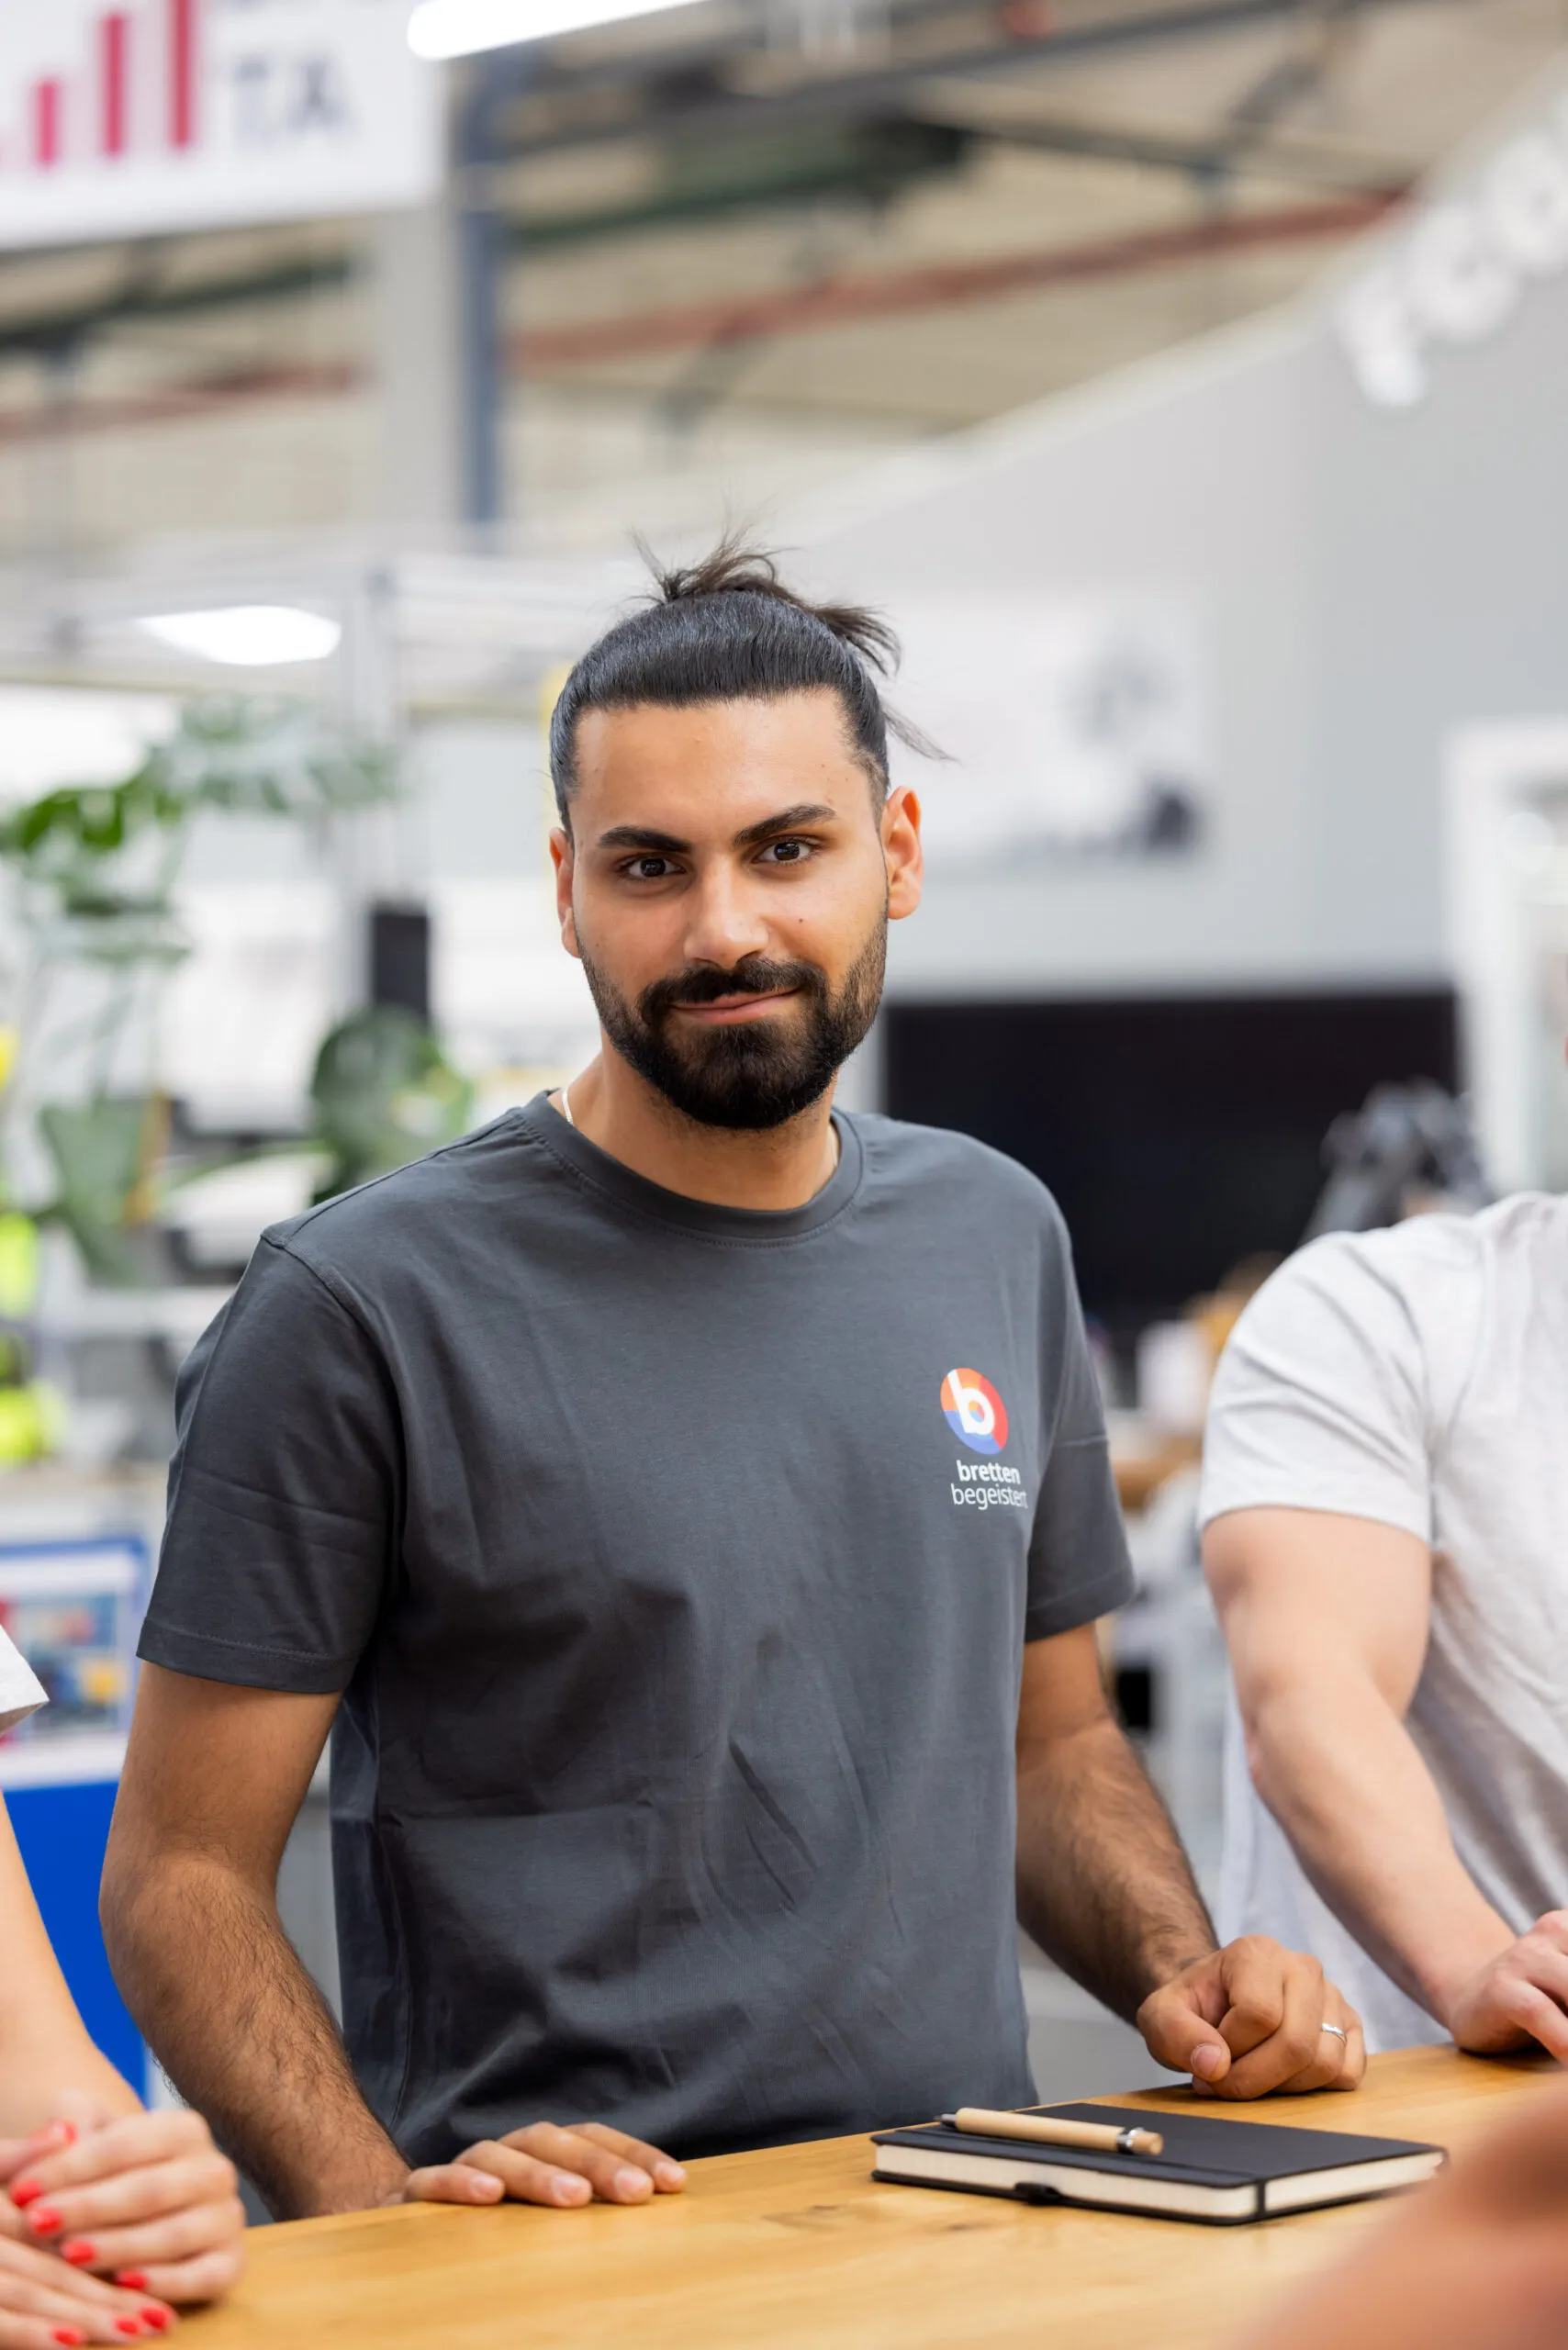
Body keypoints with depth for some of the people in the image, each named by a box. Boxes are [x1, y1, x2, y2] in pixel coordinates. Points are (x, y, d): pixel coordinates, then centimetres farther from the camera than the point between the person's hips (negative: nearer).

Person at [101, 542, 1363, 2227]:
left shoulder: (996, 1243, 12)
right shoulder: (364, 1306, -6)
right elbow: (182, 1869, -5)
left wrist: (1178, 1975, 4)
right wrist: (388, 2210, -20)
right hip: (555, 2276, -4)